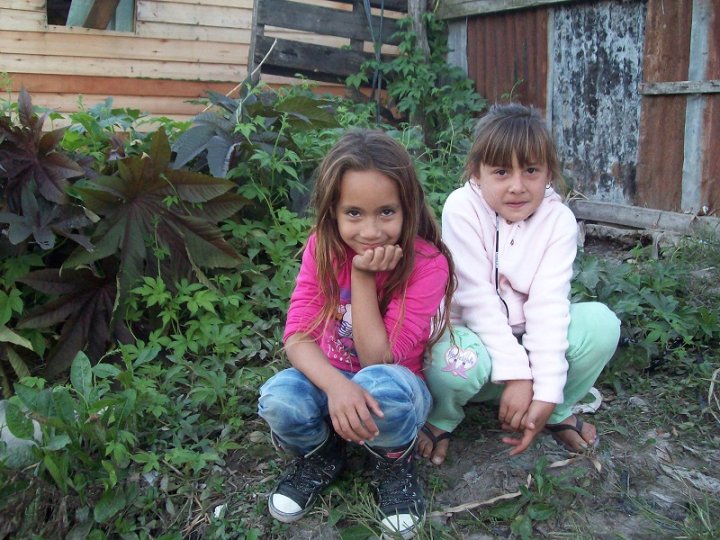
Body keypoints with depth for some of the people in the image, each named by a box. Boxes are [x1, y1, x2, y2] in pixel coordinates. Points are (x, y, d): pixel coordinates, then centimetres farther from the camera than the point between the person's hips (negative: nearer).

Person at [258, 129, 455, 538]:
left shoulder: (427, 263, -21)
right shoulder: (323, 247, -12)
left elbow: (378, 360, -23)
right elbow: (298, 335, -18)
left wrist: (363, 275, -29)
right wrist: (335, 385, -38)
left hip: (395, 388, -2)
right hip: (330, 381, 3)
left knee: (382, 383, -38)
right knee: (279, 398, -30)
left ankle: (395, 462, -2)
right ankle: (322, 456, 6)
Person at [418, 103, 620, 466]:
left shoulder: (558, 219, -11)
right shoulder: (462, 208, -19)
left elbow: (548, 303, -19)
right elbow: (477, 299, -22)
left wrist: (546, 394, -25)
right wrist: (515, 374, -26)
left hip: (528, 337, 3)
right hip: (473, 333, -3)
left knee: (602, 322, -21)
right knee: (457, 361, -37)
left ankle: (559, 411, 6)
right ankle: (441, 419, 0)